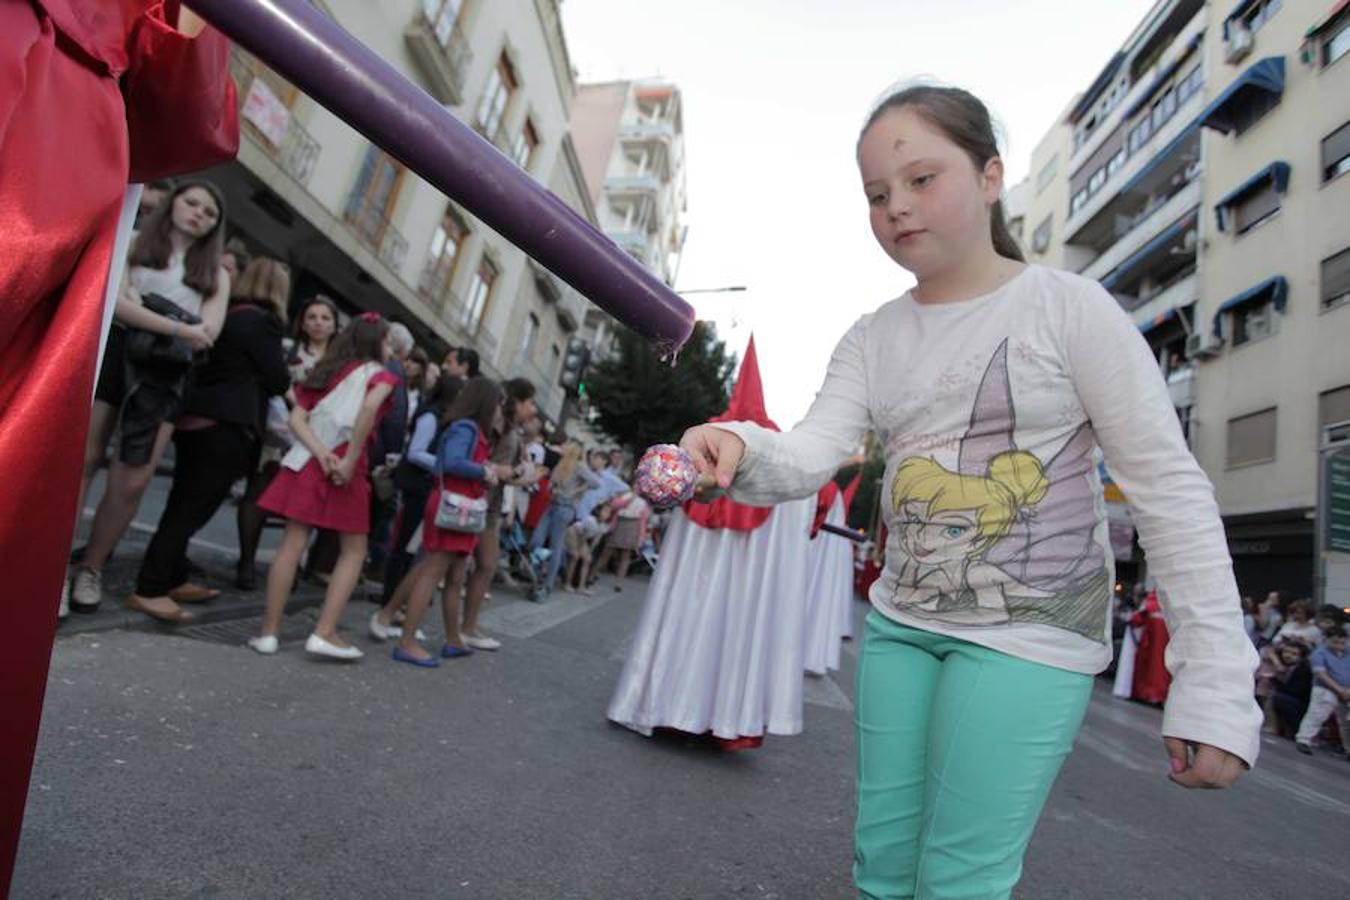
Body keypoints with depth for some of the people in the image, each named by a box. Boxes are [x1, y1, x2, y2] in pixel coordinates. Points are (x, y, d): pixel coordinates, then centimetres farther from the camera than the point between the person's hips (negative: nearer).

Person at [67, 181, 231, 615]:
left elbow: (207, 333, 0)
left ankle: (91, 568, 14)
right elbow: (116, 302, -7)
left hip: (164, 374, 2)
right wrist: (177, 328, -15)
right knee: (80, 459, -7)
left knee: (132, 482, -2)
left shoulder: (216, 275, 16)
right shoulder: (133, 242, 10)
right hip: (111, 353, -2)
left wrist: (142, 308, -8)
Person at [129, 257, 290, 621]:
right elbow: (277, 380, -6)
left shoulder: (226, 314, 14)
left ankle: (171, 579, 25)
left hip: (195, 419, 8)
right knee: (193, 509, -4)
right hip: (227, 426, -8)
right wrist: (287, 376, 15)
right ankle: (150, 590, -2)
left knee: (183, 505, 14)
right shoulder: (262, 322, -9)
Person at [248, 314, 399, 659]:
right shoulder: (380, 374, 3)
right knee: (354, 551, 6)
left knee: (293, 542, 5)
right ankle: (325, 633, -1)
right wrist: (351, 460, -19)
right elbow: (371, 405, -21)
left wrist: (320, 453, -5)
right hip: (344, 464, -5)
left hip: (307, 460, 5)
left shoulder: (325, 371, 19)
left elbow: (297, 417, 5)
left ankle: (269, 631, 5)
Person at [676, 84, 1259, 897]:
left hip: (1034, 632, -4)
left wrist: (1216, 687, -14)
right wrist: (741, 452, -32)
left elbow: (1171, 489, -9)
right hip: (901, 622, 5)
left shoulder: (1071, 308, -8)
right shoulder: (873, 340, 5)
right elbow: (810, 455, -9)